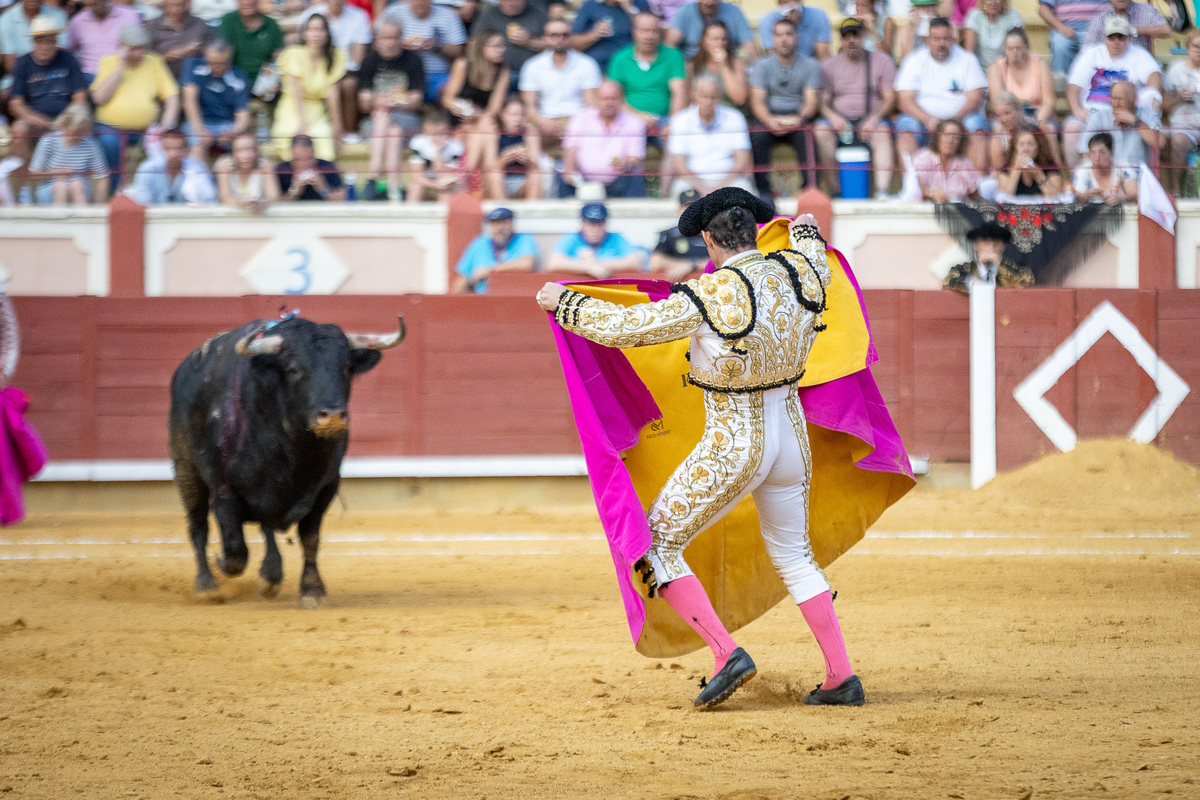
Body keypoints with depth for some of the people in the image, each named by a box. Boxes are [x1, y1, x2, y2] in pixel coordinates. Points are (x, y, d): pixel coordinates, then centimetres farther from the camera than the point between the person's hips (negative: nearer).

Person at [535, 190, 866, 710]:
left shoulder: (711, 296, -20)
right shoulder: (797, 272, -2)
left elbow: (623, 328, -17)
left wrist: (565, 302, -1)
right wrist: (807, 232, 48)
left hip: (733, 445, -7)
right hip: (791, 432, 7)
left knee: (656, 545, 5)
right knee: (793, 555, 23)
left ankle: (726, 654, -7)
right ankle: (841, 677, 17)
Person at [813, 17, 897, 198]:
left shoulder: (881, 61, 10)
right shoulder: (829, 65, 13)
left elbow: (890, 99, 4)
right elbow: (823, 102, 7)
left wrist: (873, 119, -15)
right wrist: (834, 117, -16)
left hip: (873, 117, -1)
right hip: (839, 119, 1)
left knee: (882, 132, -35)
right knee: (821, 129, -31)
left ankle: (883, 191, -47)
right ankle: (835, 189, -32)